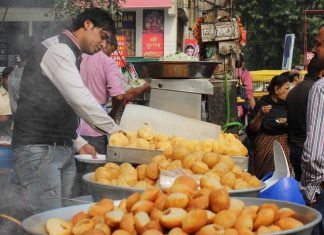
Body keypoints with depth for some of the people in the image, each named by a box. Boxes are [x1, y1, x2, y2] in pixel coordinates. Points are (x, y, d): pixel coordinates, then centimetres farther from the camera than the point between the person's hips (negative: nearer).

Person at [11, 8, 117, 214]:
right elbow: (79, 98, -19)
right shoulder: (57, 49, -9)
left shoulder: (71, 55, 21)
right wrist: (115, 130, -14)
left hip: (63, 149, 9)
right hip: (38, 149, -9)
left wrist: (79, 143, 14)